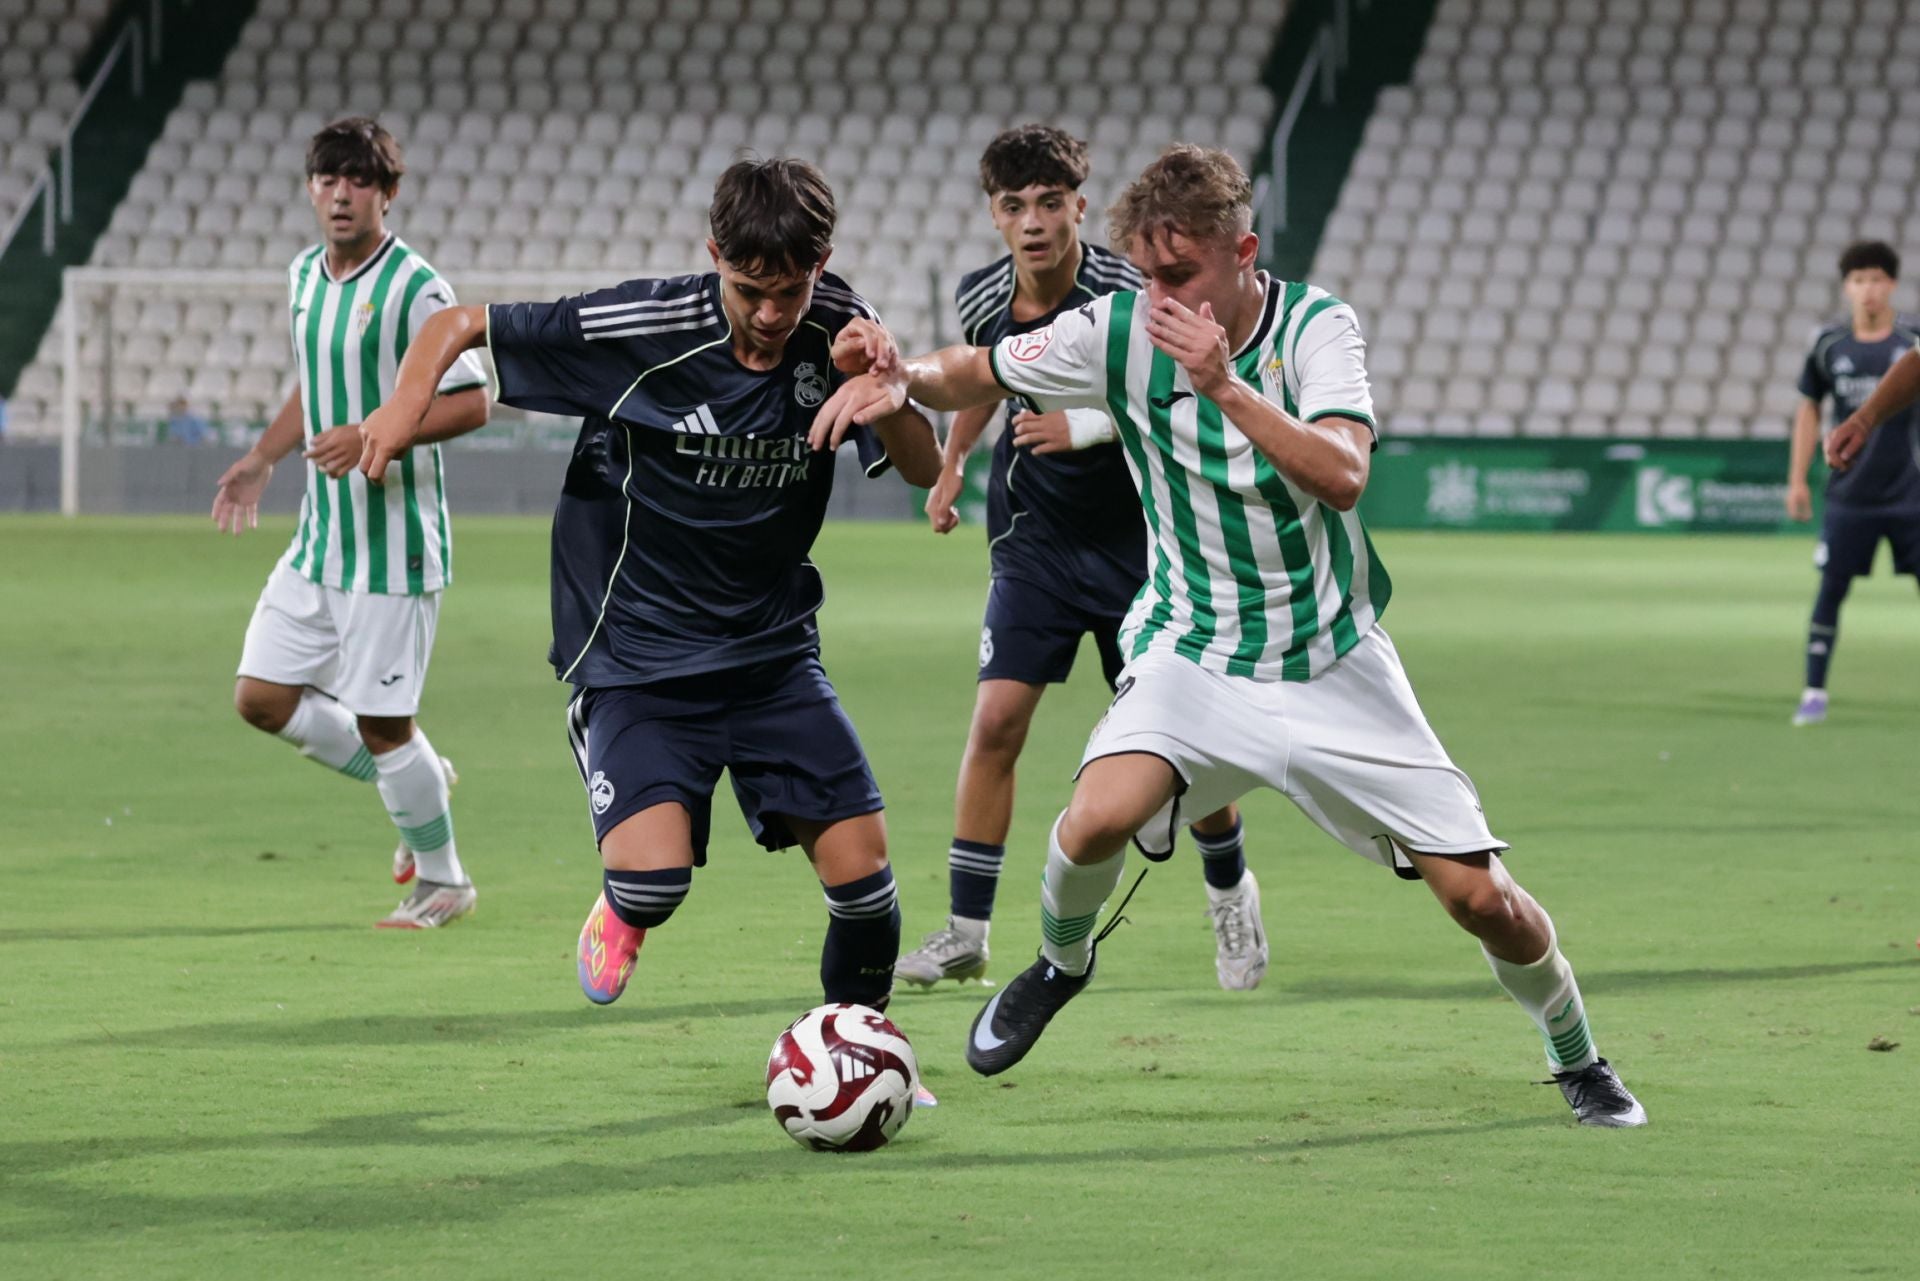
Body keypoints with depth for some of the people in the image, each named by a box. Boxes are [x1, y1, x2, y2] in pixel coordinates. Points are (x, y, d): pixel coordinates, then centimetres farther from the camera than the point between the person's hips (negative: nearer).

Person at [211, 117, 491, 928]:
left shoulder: (414, 288, -15)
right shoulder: (305, 276, 10)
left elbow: (471, 403, -16)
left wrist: (372, 438, -26)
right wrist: (263, 458, 16)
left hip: (393, 544, -8)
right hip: (319, 541, 8)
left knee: (381, 720, -4)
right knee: (262, 697, 6)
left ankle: (442, 882, 15)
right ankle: (418, 783, 25)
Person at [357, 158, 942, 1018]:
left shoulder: (836, 329, -6)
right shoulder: (645, 328, -17)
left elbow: (923, 469, -2)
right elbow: (460, 326, -8)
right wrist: (408, 403, -28)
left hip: (773, 650, 4)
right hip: (636, 657, -4)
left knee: (862, 871, -7)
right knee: (655, 875, -24)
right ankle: (621, 912, 15)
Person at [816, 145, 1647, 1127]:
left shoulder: (1316, 328, -15)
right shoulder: (1117, 331, -10)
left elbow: (1341, 476, -30)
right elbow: (976, 375, 4)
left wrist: (1222, 385, -40)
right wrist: (903, 374, -18)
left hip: (1333, 667, -1)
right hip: (1192, 653, 1)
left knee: (1480, 897, -4)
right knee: (1099, 818, -29)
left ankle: (1576, 1057, 25)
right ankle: (1059, 963, 5)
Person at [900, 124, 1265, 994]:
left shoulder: (1127, 296, -21)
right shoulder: (982, 299, -6)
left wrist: (1085, 427, -32)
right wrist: (951, 463, 21)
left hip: (1136, 538, -3)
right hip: (1035, 539, 3)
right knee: (996, 721, -8)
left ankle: (1229, 890, 27)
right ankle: (965, 931, 0)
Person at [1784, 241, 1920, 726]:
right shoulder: (1829, 345, 1)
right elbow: (1809, 409, 11)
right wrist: (1797, 479, 8)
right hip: (1849, 495, 1)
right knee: (1830, 591, 0)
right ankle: (1814, 693, 9)